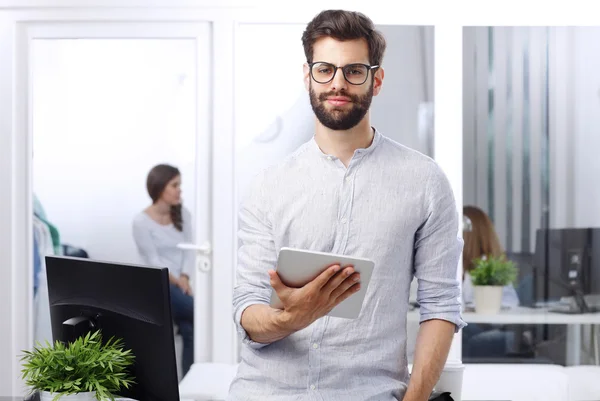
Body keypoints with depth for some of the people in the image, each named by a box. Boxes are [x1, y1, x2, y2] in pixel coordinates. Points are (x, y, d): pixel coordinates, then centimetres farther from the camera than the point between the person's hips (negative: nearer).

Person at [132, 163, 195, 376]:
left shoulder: (182, 214, 9)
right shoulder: (142, 221, -6)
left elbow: (189, 250, 5)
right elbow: (153, 262, -9)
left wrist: (185, 278, -11)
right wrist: (177, 282, -17)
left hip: (180, 284, 5)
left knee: (190, 330, -20)